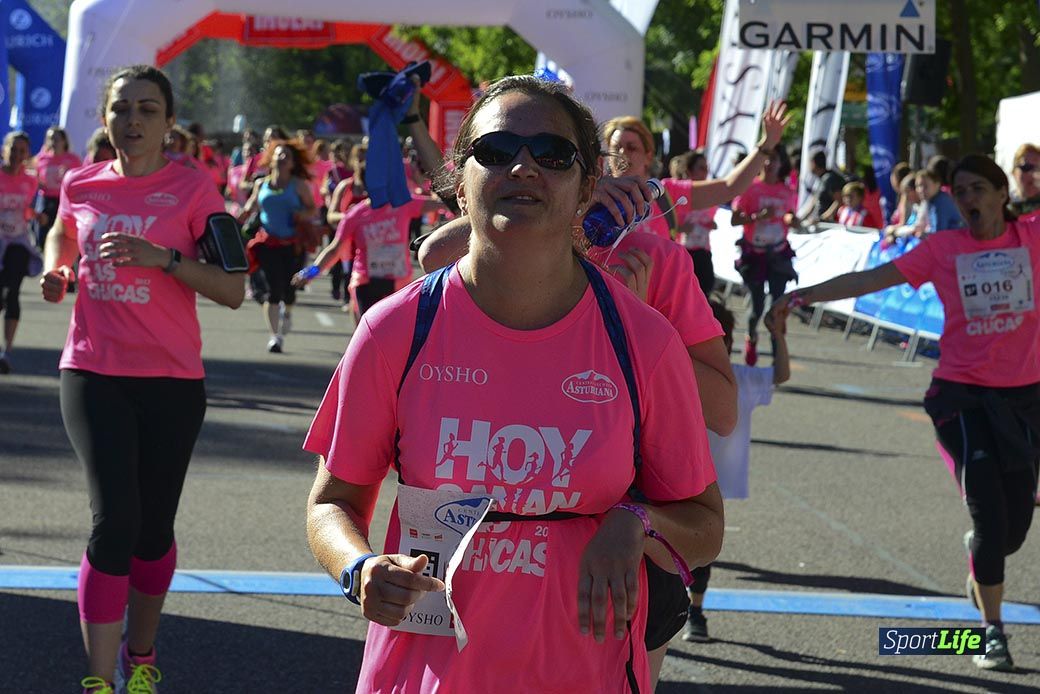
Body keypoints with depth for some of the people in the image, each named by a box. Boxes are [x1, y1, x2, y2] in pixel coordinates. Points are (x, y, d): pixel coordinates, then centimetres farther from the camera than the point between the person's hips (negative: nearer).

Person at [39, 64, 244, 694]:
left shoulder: (193, 188, -5)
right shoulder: (81, 185, 4)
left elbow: (232, 291, -9)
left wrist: (163, 258, -22)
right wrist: (55, 270, 6)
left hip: (171, 381, 0)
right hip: (93, 374, 1)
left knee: (154, 528, 8)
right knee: (115, 519, -14)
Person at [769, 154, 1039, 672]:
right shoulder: (942, 248, 0)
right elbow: (869, 279, -2)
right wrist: (804, 295, -8)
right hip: (963, 396, -2)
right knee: (988, 515, -8)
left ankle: (981, 570, 42)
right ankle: (992, 633, 6)